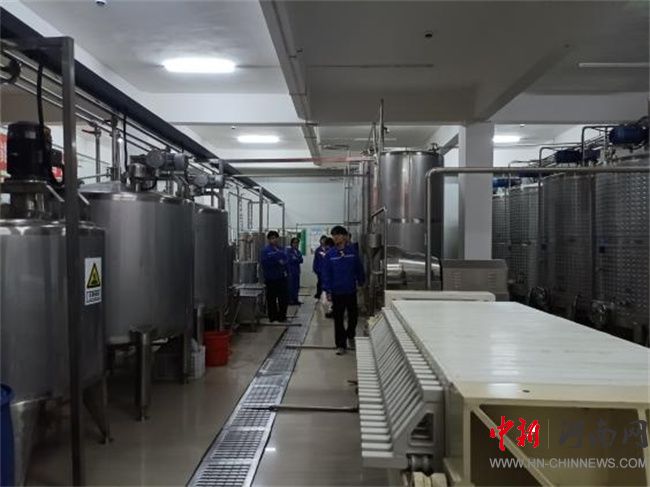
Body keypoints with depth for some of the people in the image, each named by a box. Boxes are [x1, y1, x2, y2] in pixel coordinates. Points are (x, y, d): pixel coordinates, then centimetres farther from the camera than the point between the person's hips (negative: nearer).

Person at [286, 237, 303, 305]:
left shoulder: (298, 251, 15)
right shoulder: (289, 250, -3)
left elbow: (301, 260, 4)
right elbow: (289, 260, -13)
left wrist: (295, 259, -13)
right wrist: (297, 260, -5)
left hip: (297, 271, 6)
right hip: (290, 271, -6)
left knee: (296, 286, 7)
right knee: (291, 285, -7)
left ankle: (295, 299, 14)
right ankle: (290, 300, 0)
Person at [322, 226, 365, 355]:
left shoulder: (352, 251, -5)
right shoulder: (330, 254, -6)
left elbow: (359, 268, 6)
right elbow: (326, 273, -4)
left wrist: (361, 281, 10)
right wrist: (328, 291, -7)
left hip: (351, 291, 1)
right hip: (337, 292, -1)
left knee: (353, 315, 13)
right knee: (338, 319, 6)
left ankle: (350, 336, 39)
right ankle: (340, 345, 17)